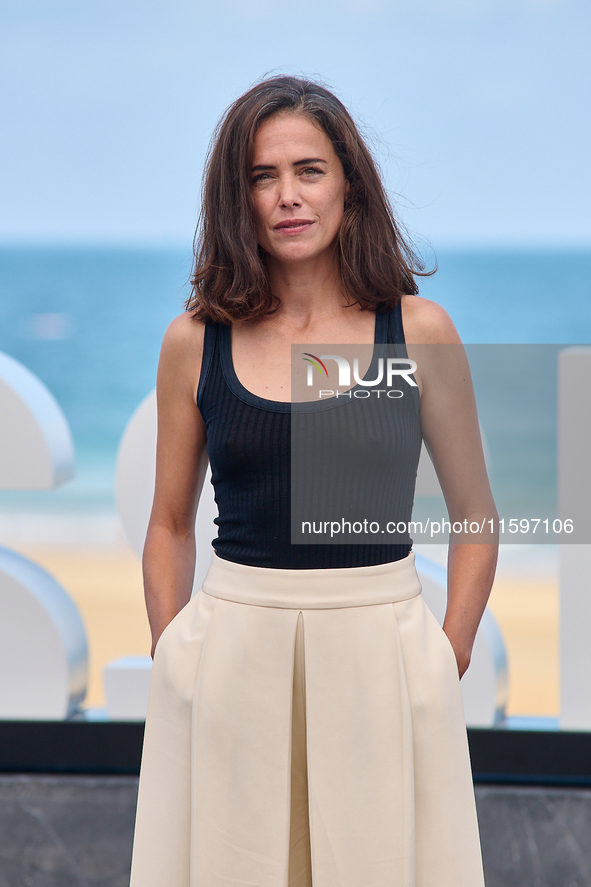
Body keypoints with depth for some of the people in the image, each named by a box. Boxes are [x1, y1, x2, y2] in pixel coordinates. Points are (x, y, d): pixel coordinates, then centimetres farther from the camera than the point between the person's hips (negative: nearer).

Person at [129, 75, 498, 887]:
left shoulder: (420, 331, -1)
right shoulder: (195, 341, 1)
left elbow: (476, 517, 6)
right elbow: (171, 526, 10)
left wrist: (448, 661, 0)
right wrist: (171, 659, 1)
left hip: (379, 654, 0)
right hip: (230, 661, 1)